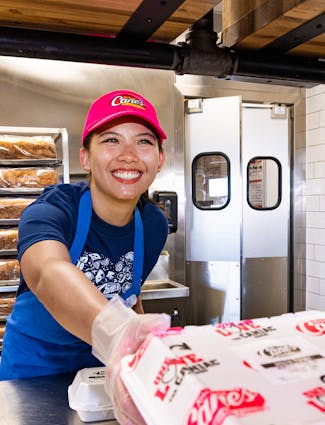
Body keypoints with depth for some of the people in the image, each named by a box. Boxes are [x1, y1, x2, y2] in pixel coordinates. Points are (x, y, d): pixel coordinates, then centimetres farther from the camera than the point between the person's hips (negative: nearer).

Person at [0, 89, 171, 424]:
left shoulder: (154, 224, -10)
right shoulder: (50, 211, -27)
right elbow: (50, 275, -49)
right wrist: (115, 334, -68)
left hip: (102, 365, 4)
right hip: (33, 366, -3)